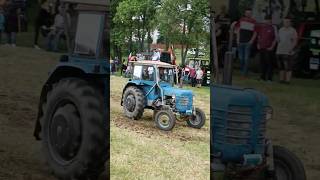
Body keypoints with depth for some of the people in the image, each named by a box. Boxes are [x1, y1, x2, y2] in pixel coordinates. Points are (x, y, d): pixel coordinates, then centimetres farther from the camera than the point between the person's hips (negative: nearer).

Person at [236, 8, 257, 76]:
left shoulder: (253, 22, 1)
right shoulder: (241, 20, 7)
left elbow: (255, 33, 3)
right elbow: (238, 30, 10)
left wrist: (251, 41, -6)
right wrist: (238, 39, 3)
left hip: (248, 42, -3)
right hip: (240, 42, 3)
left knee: (246, 58, -5)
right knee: (241, 57, 9)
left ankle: (245, 72, 0)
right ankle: (242, 70, 23)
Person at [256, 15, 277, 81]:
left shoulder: (273, 28, -2)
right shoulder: (261, 27, 10)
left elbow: (276, 38, -3)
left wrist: (272, 46, -9)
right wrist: (258, 44, 11)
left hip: (269, 48, -4)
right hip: (261, 48, 5)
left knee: (269, 63, -4)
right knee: (262, 62, 9)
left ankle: (269, 78, 0)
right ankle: (263, 76, 18)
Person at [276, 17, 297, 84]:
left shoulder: (293, 31, -1)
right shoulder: (281, 30, 18)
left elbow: (295, 41, -6)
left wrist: (291, 49, -17)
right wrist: (277, 49, 13)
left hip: (287, 52, -6)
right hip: (279, 51, 6)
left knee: (288, 67, -9)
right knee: (281, 67, 7)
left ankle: (287, 80, -10)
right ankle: (281, 79, 12)